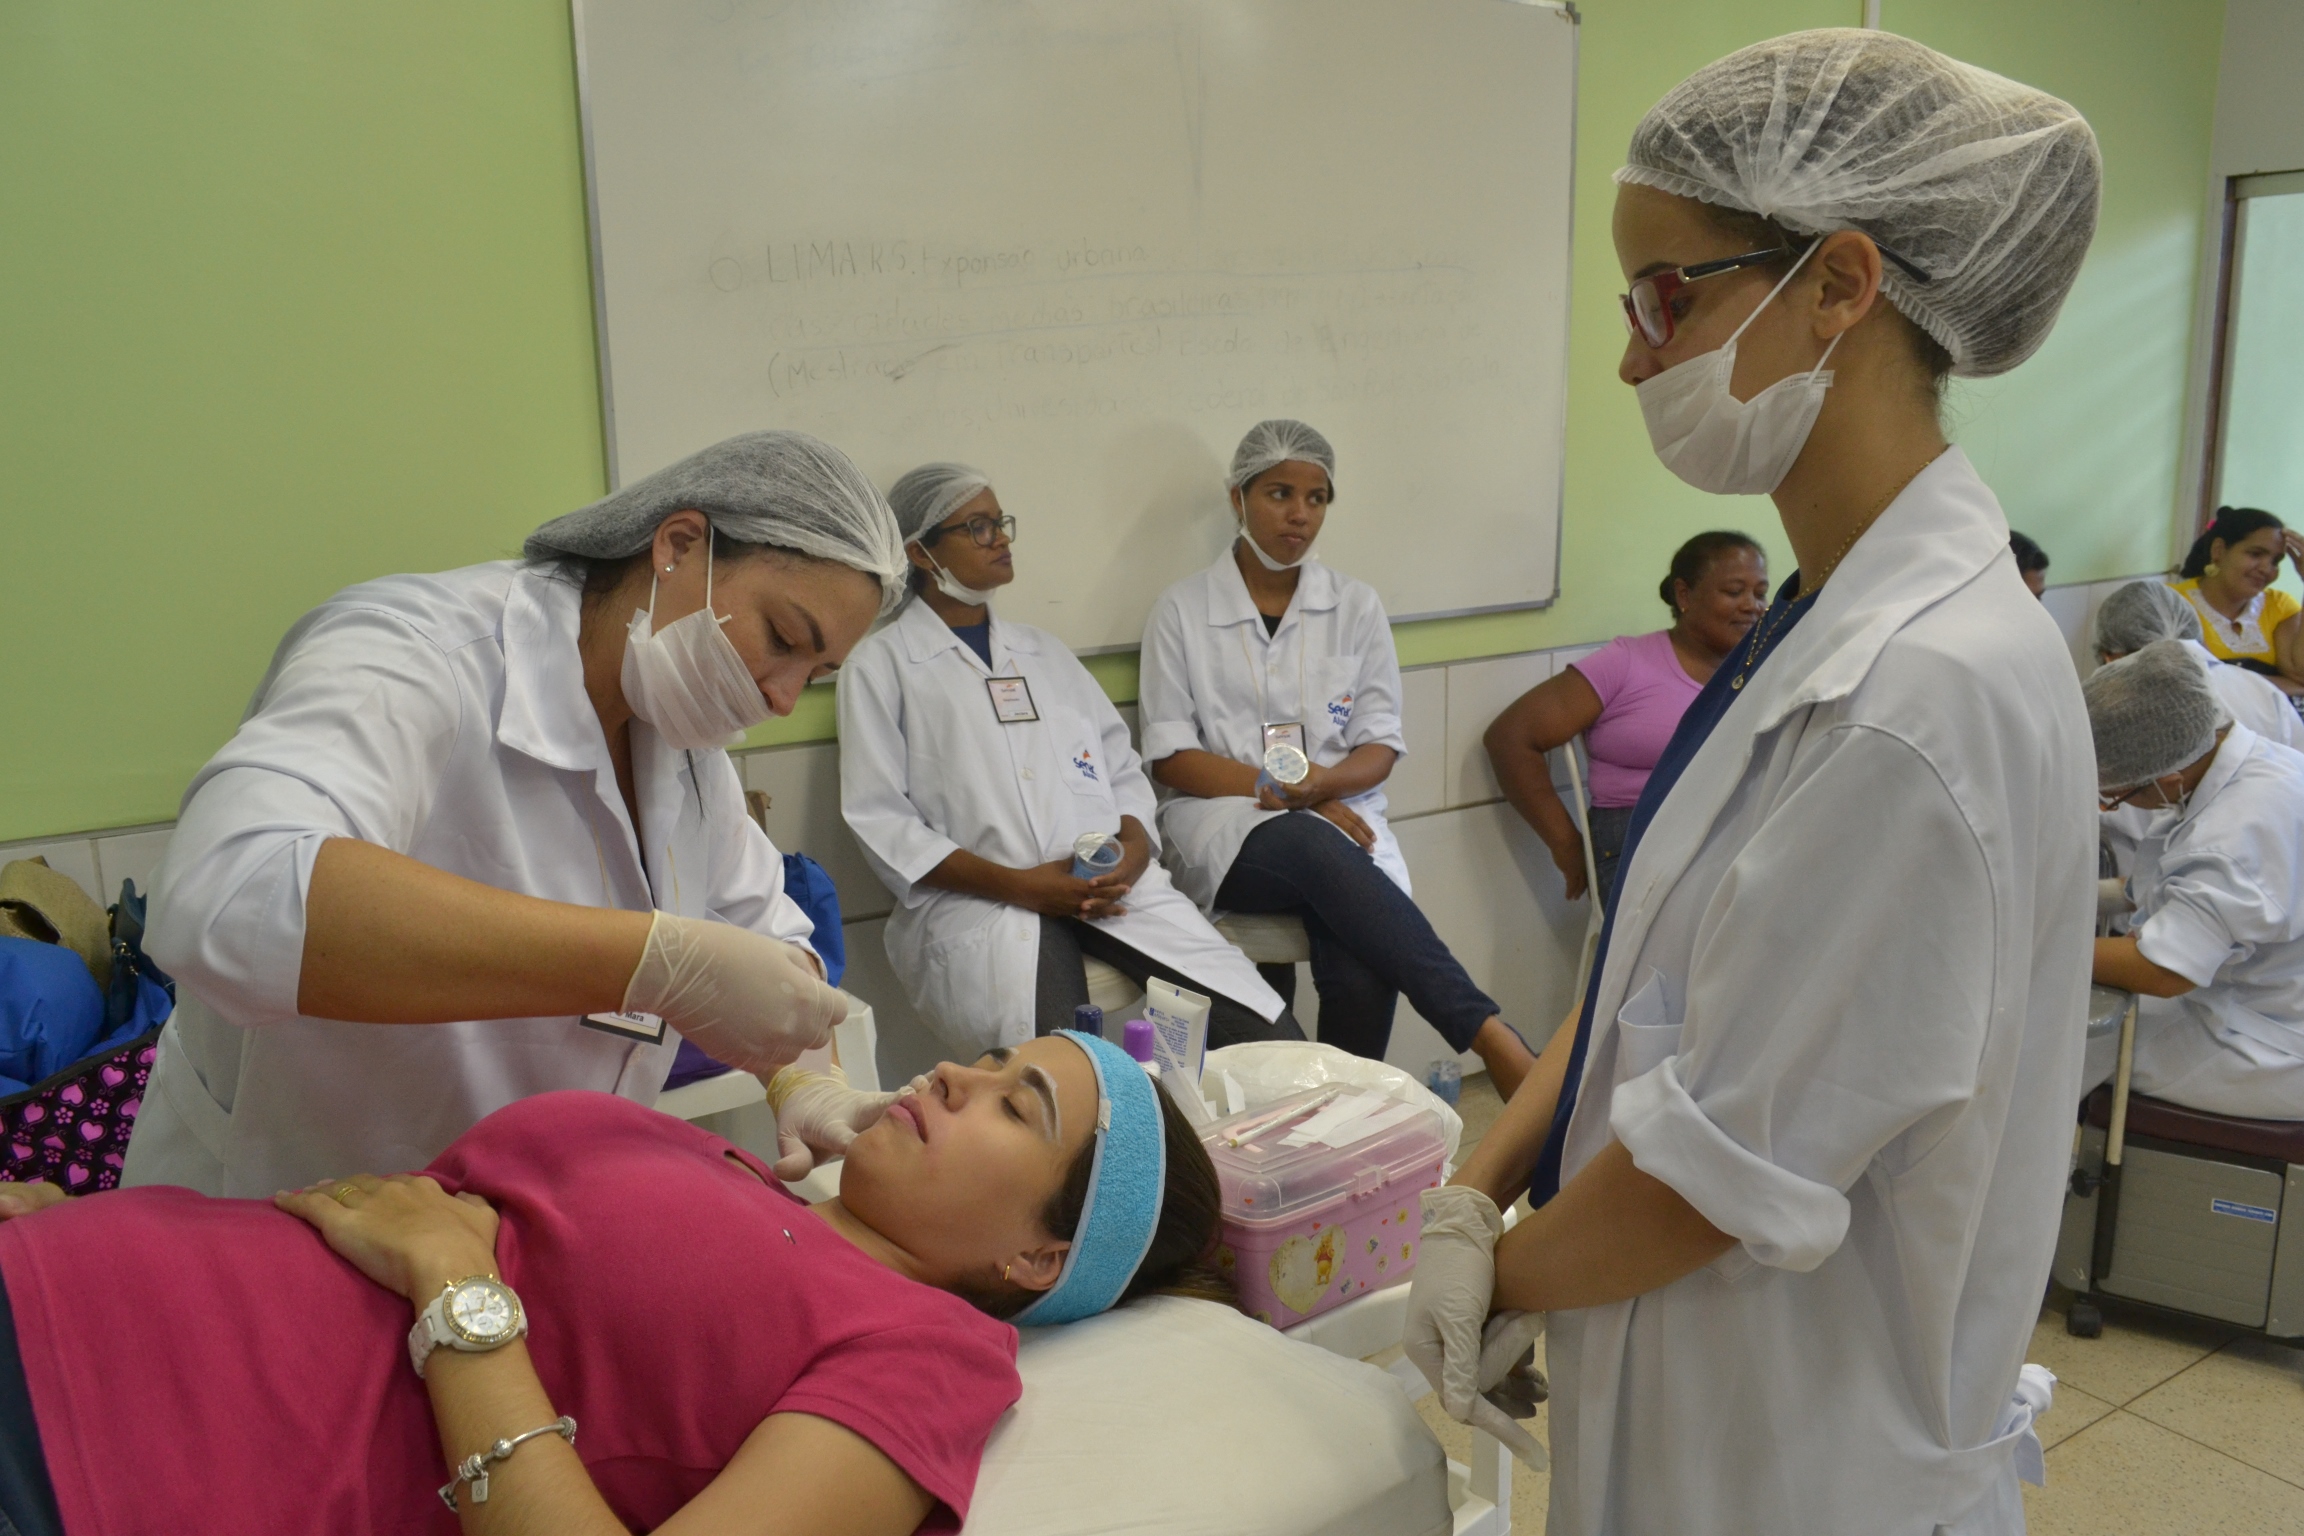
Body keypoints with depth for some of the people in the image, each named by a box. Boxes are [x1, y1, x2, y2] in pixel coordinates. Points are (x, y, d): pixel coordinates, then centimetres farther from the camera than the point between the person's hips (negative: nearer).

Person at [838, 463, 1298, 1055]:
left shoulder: (1044, 650, 26)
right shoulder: (878, 666, 9)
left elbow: (1122, 768, 21)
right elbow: (878, 819, -1)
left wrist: (1135, 847, -2)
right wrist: (1017, 885, -11)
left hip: (1112, 883, 5)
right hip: (976, 899, -5)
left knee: (1271, 1037, -14)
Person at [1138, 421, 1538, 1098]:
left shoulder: (1357, 605, 13)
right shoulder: (1182, 610, 6)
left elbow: (1380, 746, 9)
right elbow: (1170, 756, 1)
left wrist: (1324, 783, -14)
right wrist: (1279, 787, -12)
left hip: (1339, 815, 2)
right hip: (1225, 825, -2)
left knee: (1363, 976, -31)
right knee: (1319, 851, -37)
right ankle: (1489, 1035, -38)